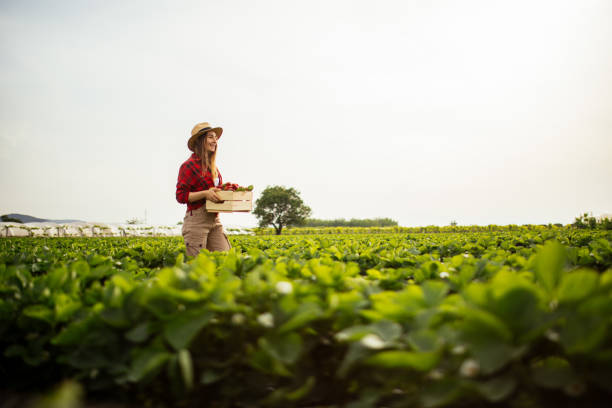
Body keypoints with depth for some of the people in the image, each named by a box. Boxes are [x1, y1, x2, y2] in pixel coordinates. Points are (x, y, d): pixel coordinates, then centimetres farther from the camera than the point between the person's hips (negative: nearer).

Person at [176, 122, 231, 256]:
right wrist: (205, 193, -23)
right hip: (196, 221, -7)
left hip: (214, 220, 7)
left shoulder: (213, 167, 15)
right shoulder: (189, 166, -9)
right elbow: (181, 196, -11)